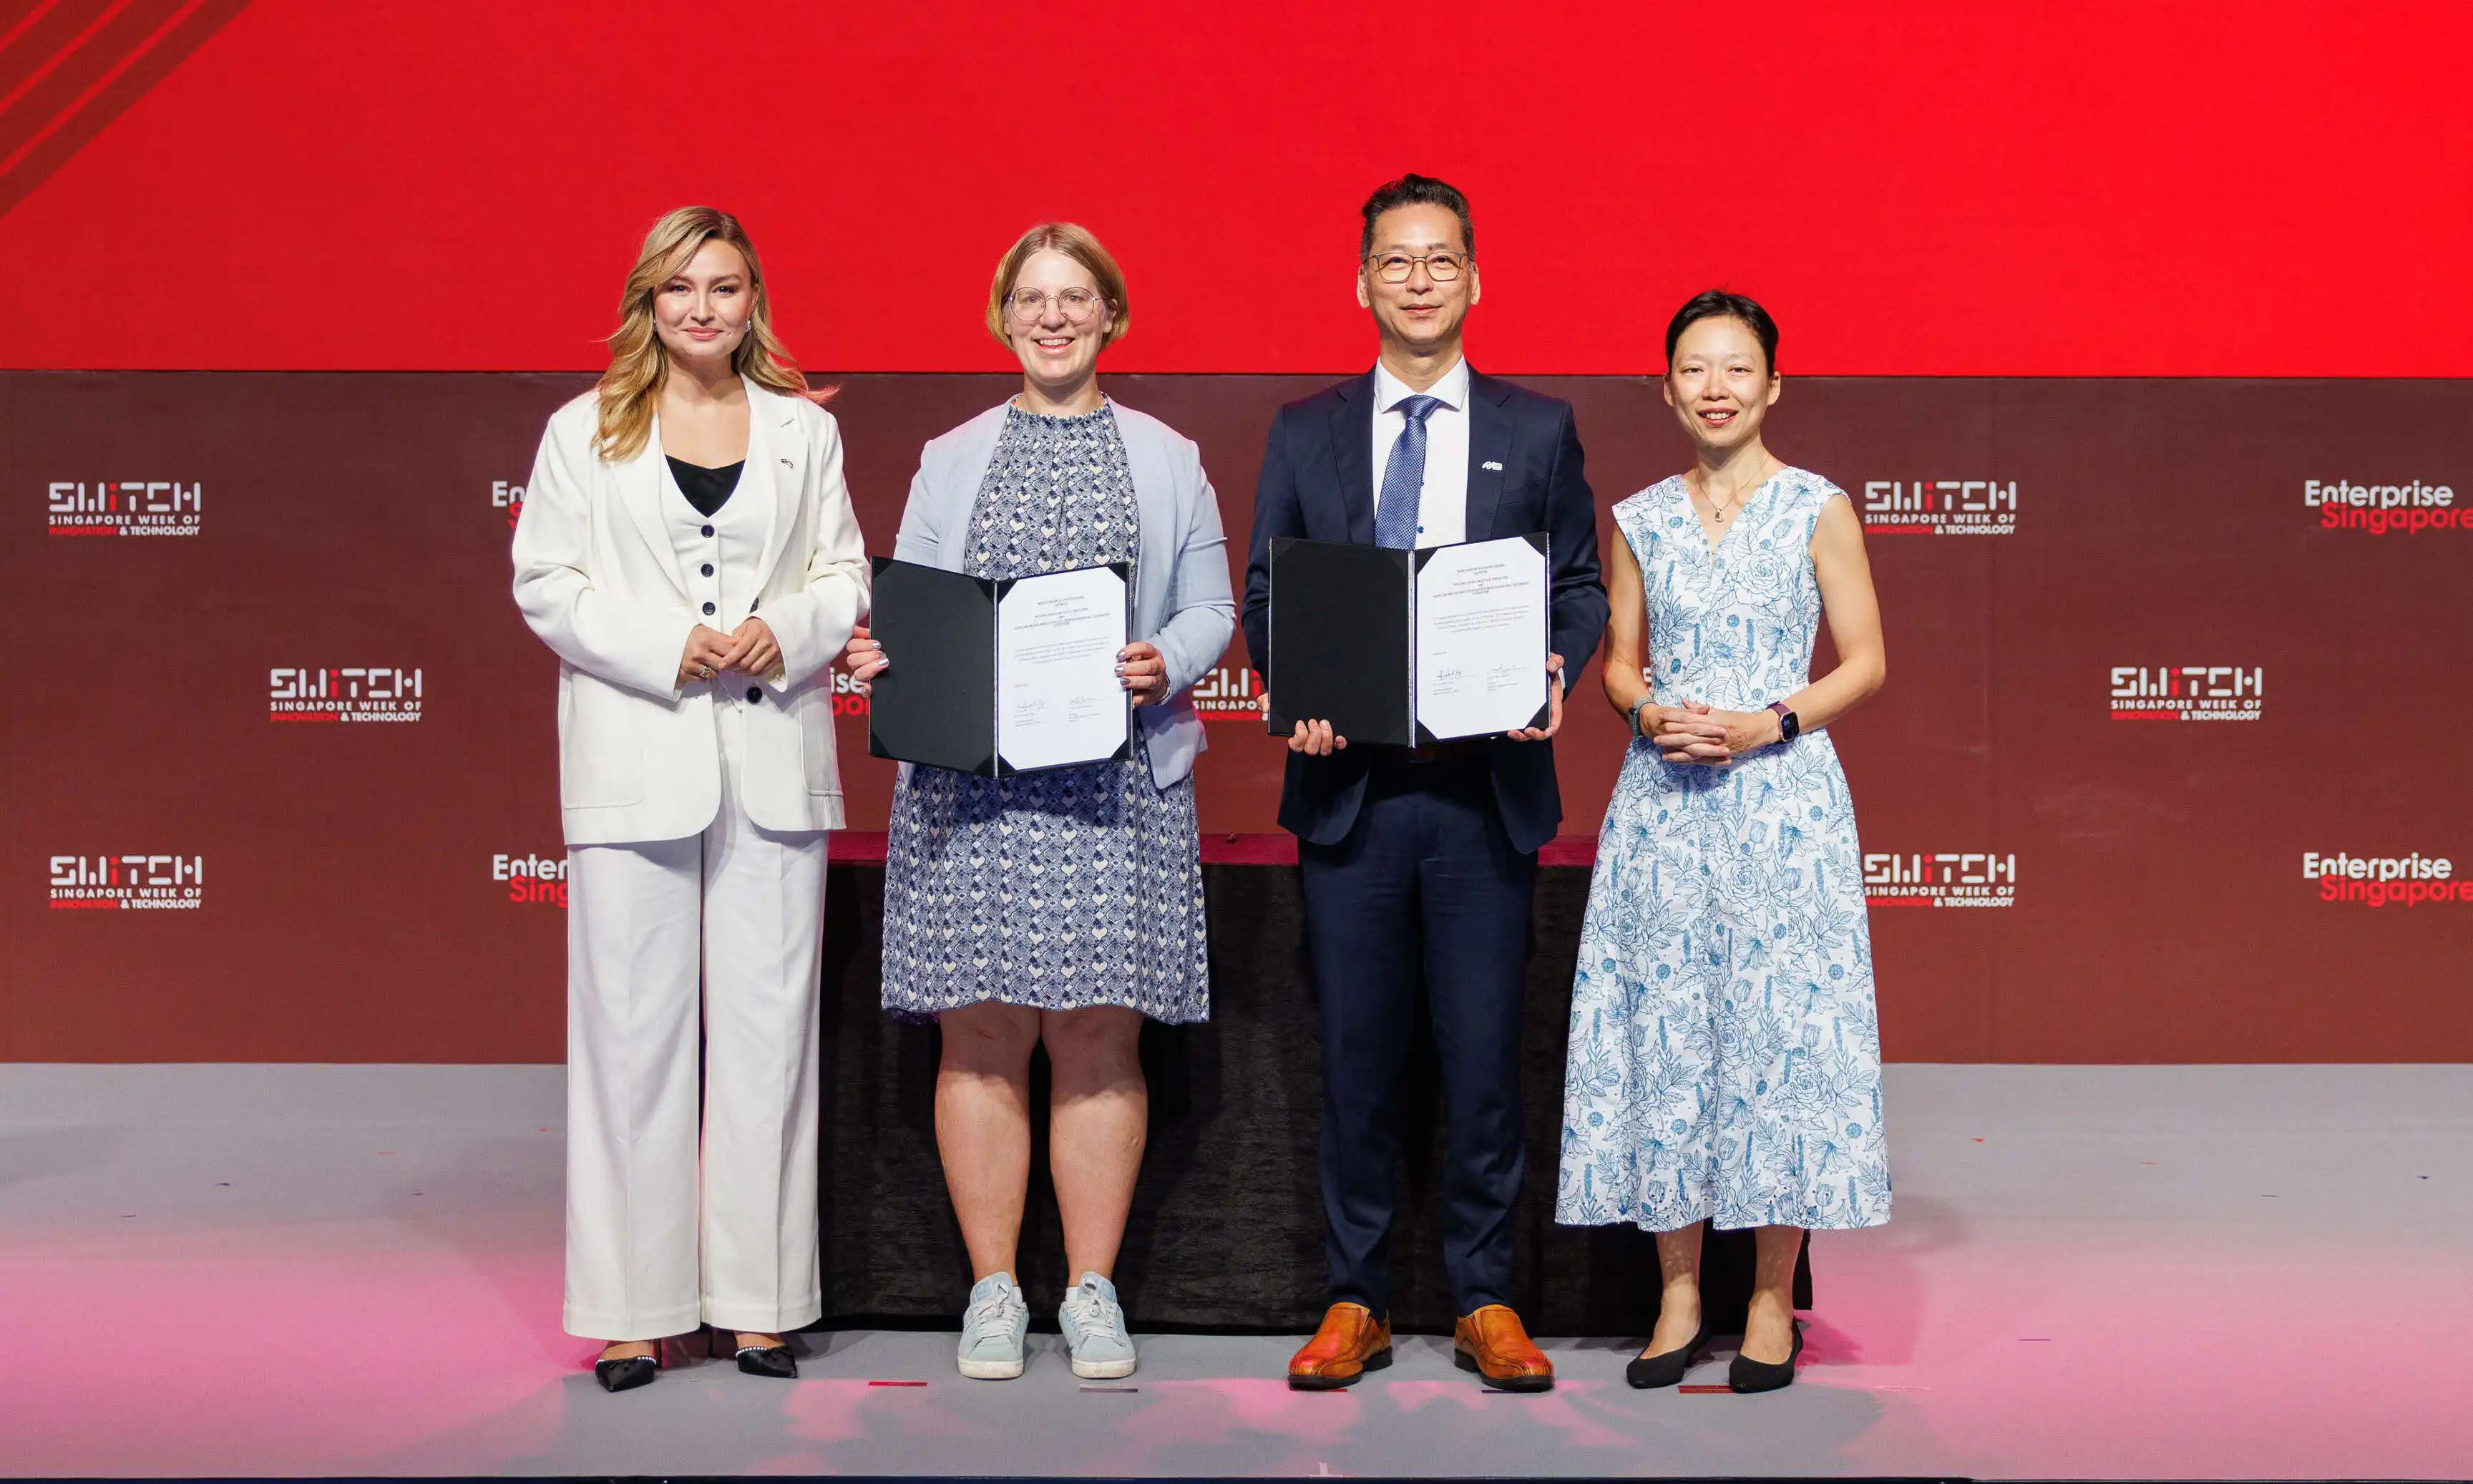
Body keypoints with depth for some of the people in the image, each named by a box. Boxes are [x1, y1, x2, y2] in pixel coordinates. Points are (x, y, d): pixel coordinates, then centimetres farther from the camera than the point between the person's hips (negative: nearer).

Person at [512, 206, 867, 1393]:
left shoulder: (805, 429, 13)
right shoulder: (586, 430, 7)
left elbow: (846, 574, 12)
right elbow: (546, 581, 1)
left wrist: (785, 632, -10)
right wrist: (669, 649, -13)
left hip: (775, 763, 2)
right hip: (636, 759, -2)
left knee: (767, 1024, 4)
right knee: (634, 1030, 0)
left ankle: (756, 1299, 13)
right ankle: (633, 1307, 8)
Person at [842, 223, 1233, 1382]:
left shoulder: (1166, 460, 13)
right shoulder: (948, 460, 15)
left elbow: (1210, 609, 8)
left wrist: (1166, 663, -12)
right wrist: (880, 656, -10)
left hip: (1117, 781, 0)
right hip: (970, 783, 1)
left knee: (1100, 1035, 0)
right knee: (981, 1037, 0)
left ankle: (1093, 1290, 11)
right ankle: (993, 1289, 11)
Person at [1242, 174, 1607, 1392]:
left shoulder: (1539, 430, 9)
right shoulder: (1304, 433, 10)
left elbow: (1581, 584, 10)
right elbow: (1265, 591, 10)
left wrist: (1554, 670, -11)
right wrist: (1295, 687, -9)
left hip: (1486, 787, 0)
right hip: (1349, 785, 1)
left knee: (1484, 1054, 3)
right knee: (1356, 1056, 6)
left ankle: (1485, 1304, 16)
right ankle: (1356, 1303, 18)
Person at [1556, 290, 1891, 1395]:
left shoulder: (1818, 508, 1)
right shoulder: (1639, 521, 9)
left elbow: (1864, 662, 1)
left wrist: (1767, 724, -12)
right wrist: (1651, 713, -7)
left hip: (1783, 798, -2)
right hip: (1663, 804, 3)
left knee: (1781, 1028, -2)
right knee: (1663, 1029, 2)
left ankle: (1773, 1302, 9)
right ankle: (1679, 1295, 13)